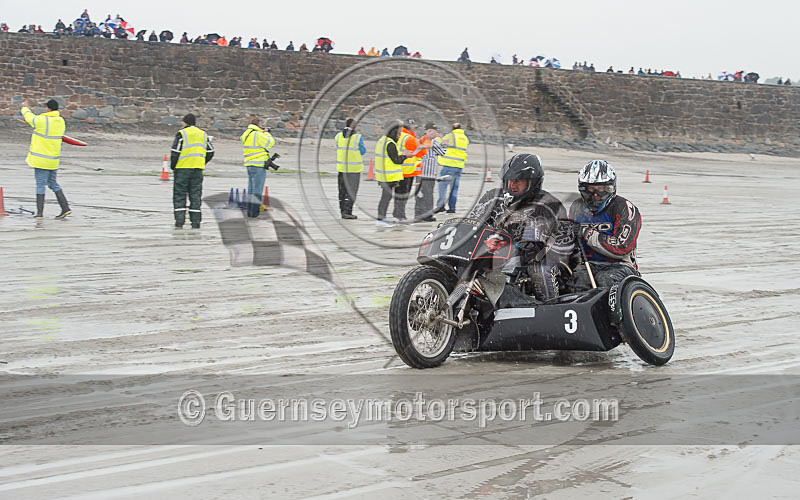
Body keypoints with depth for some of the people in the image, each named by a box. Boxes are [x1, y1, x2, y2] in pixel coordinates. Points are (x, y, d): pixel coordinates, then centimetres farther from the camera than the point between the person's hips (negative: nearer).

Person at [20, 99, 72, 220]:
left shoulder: (42, 120, -16)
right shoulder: (61, 121, 4)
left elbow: (29, 117, 3)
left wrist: (25, 107, 25)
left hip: (41, 159, -6)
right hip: (54, 159, 6)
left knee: (40, 185, 0)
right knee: (53, 183, 17)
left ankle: (39, 213, 1)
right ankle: (65, 208, 10)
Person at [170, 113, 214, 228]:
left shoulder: (182, 134, -5)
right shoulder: (203, 134, 12)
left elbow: (175, 152, -10)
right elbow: (210, 152, 13)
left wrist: (172, 166, 2)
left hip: (182, 168, -4)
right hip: (198, 169, 4)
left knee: (179, 195, 2)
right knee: (195, 195, 7)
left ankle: (179, 221, -5)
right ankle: (195, 222, 4)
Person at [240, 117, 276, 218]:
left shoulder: (246, 134, 11)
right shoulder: (257, 135, -16)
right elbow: (270, 143, -13)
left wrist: (263, 133, 16)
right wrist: (266, 133, 2)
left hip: (249, 164, 9)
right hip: (259, 165, -9)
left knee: (251, 188, 14)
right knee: (257, 189, -4)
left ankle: (250, 211, 15)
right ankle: (254, 211, -6)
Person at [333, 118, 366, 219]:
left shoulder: (338, 136, -1)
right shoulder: (357, 137, -12)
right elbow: (363, 151, -3)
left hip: (342, 167, 4)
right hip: (354, 168, -4)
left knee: (343, 191, 13)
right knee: (351, 191, 1)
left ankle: (343, 211, 16)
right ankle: (347, 211, -7)